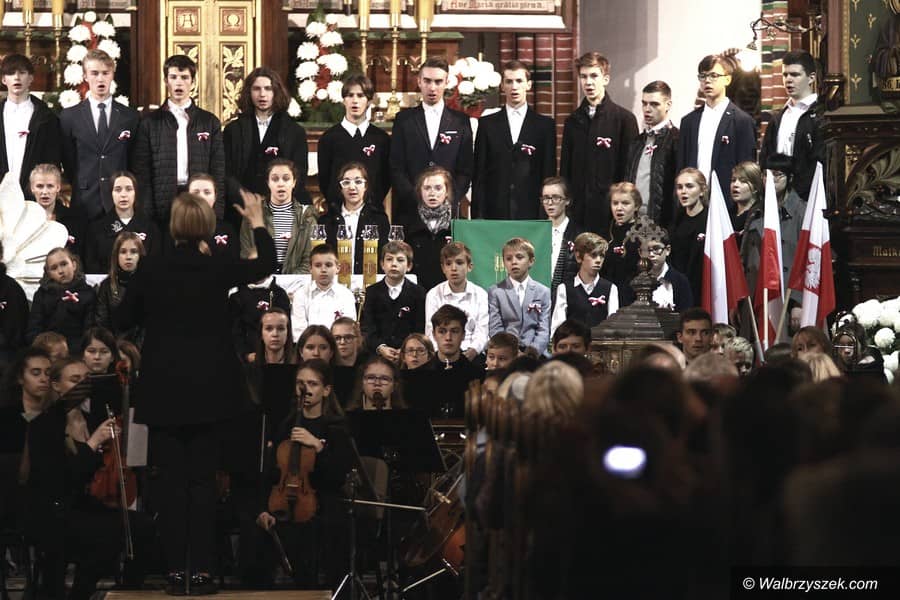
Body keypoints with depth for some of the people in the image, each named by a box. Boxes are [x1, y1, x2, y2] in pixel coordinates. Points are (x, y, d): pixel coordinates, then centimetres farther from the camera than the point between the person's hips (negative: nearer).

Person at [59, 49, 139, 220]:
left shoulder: (131, 117, 7)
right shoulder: (69, 117, 6)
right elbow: (68, 162, 11)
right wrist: (80, 189, 7)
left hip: (121, 205, 0)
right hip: (85, 204, 0)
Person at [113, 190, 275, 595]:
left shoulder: (150, 269, -9)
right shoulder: (218, 268, -7)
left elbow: (122, 321, 3)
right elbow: (264, 266, 13)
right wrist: (257, 221, 24)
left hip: (163, 388, -1)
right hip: (207, 387, 1)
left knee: (172, 481, 4)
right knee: (203, 479, 5)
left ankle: (176, 571, 2)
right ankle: (202, 571, 1)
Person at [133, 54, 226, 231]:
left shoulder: (210, 122, 10)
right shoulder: (150, 123, 8)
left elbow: (218, 172, 7)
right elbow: (142, 174, 4)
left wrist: (217, 214, -2)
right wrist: (147, 215, -5)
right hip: (162, 208, -1)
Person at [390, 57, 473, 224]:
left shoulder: (460, 121, 9)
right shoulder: (404, 119, 9)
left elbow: (465, 170, 7)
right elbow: (396, 168, 4)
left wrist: (449, 201, -8)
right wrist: (417, 199, -9)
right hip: (409, 211, 0)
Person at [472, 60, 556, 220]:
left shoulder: (545, 125, 8)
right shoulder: (487, 124, 9)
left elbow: (549, 174, 7)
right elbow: (479, 174, 7)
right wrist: (478, 215, 0)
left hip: (531, 212, 0)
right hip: (495, 212, 0)